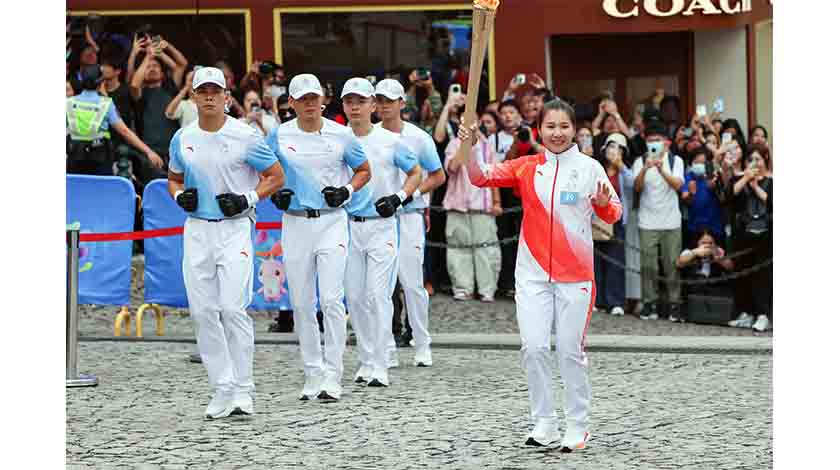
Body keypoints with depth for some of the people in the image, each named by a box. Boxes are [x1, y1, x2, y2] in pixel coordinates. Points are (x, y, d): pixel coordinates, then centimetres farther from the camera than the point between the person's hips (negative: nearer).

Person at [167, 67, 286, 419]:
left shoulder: (245, 136, -5)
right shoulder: (182, 139, 8)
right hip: (197, 229, 5)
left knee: (233, 308, -13)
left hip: (235, 228, -4)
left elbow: (276, 176, 2)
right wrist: (180, 195, 0)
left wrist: (247, 199, -12)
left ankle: (242, 390, -4)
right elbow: (174, 179, 22)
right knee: (202, 310, 2)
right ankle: (223, 389, 11)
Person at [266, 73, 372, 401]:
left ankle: (332, 377, -8)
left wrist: (347, 191, -6)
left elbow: (364, 171, 12)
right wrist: (274, 193, -4)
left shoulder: (341, 135, 0)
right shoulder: (278, 135, 3)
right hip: (295, 223, 2)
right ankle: (313, 374, 17)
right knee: (301, 303, 6)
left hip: (332, 222, -2)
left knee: (331, 298, -12)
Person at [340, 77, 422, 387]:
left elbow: (415, 173, 8)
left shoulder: (390, 141, -2)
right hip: (347, 225, 3)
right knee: (355, 297, 7)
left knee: (378, 294, -9)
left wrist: (399, 197, -7)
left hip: (382, 225, -3)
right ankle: (366, 360, 19)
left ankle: (378, 367, -6)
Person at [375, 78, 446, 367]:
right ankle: (386, 349, 8)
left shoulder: (419, 138, -1)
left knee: (412, 283, -2)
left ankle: (422, 346, 10)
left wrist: (411, 193, -9)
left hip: (408, 216, -2)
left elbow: (438, 176, 5)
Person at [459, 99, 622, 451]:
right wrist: (469, 147, -18)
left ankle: (578, 426, 15)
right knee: (533, 347, -4)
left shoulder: (590, 168, 1)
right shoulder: (527, 167, 5)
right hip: (533, 272, 2)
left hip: (575, 275, -2)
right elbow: (482, 177, -1)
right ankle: (544, 423, 9)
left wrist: (603, 203, -17)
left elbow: (613, 214, 5)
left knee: (570, 351, 3)